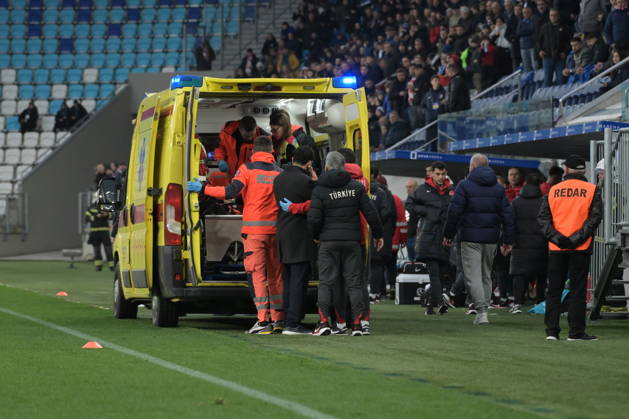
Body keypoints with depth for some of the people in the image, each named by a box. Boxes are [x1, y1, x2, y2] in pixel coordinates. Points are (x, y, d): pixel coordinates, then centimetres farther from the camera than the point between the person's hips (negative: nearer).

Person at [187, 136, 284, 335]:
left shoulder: (247, 169, -3)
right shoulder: (279, 173, 9)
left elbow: (231, 191, -12)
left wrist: (203, 188, -6)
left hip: (254, 229, -4)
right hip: (275, 229, 4)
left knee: (258, 273, -5)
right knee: (275, 273, 12)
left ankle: (264, 320, -13)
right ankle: (278, 319, 14)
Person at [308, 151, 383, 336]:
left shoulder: (319, 190, -4)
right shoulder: (356, 187, 2)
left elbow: (314, 218, -9)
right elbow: (370, 213, 2)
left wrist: (315, 235, 11)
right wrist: (378, 234, 14)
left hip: (328, 241, -2)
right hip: (352, 241, 2)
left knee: (326, 282, 2)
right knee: (354, 282, 4)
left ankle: (324, 321, -8)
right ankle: (357, 323, -1)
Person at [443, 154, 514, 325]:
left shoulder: (465, 186, -4)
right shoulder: (498, 188, 11)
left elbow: (454, 212, -8)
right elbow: (507, 215, 10)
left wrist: (448, 234, 1)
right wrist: (508, 240, 13)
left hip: (471, 238, -5)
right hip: (491, 239, 5)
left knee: (473, 276, -5)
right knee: (486, 275, 15)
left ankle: (481, 311, -17)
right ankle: (483, 309, 15)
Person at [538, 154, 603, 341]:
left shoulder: (554, 190, 7)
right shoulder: (592, 190, -1)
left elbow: (543, 217, 0)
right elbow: (595, 217, -10)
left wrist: (555, 236, -8)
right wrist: (578, 237, -12)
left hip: (556, 248, 2)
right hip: (580, 248, -2)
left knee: (554, 290, 9)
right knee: (578, 290, 2)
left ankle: (551, 330, 6)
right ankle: (576, 331, -1)